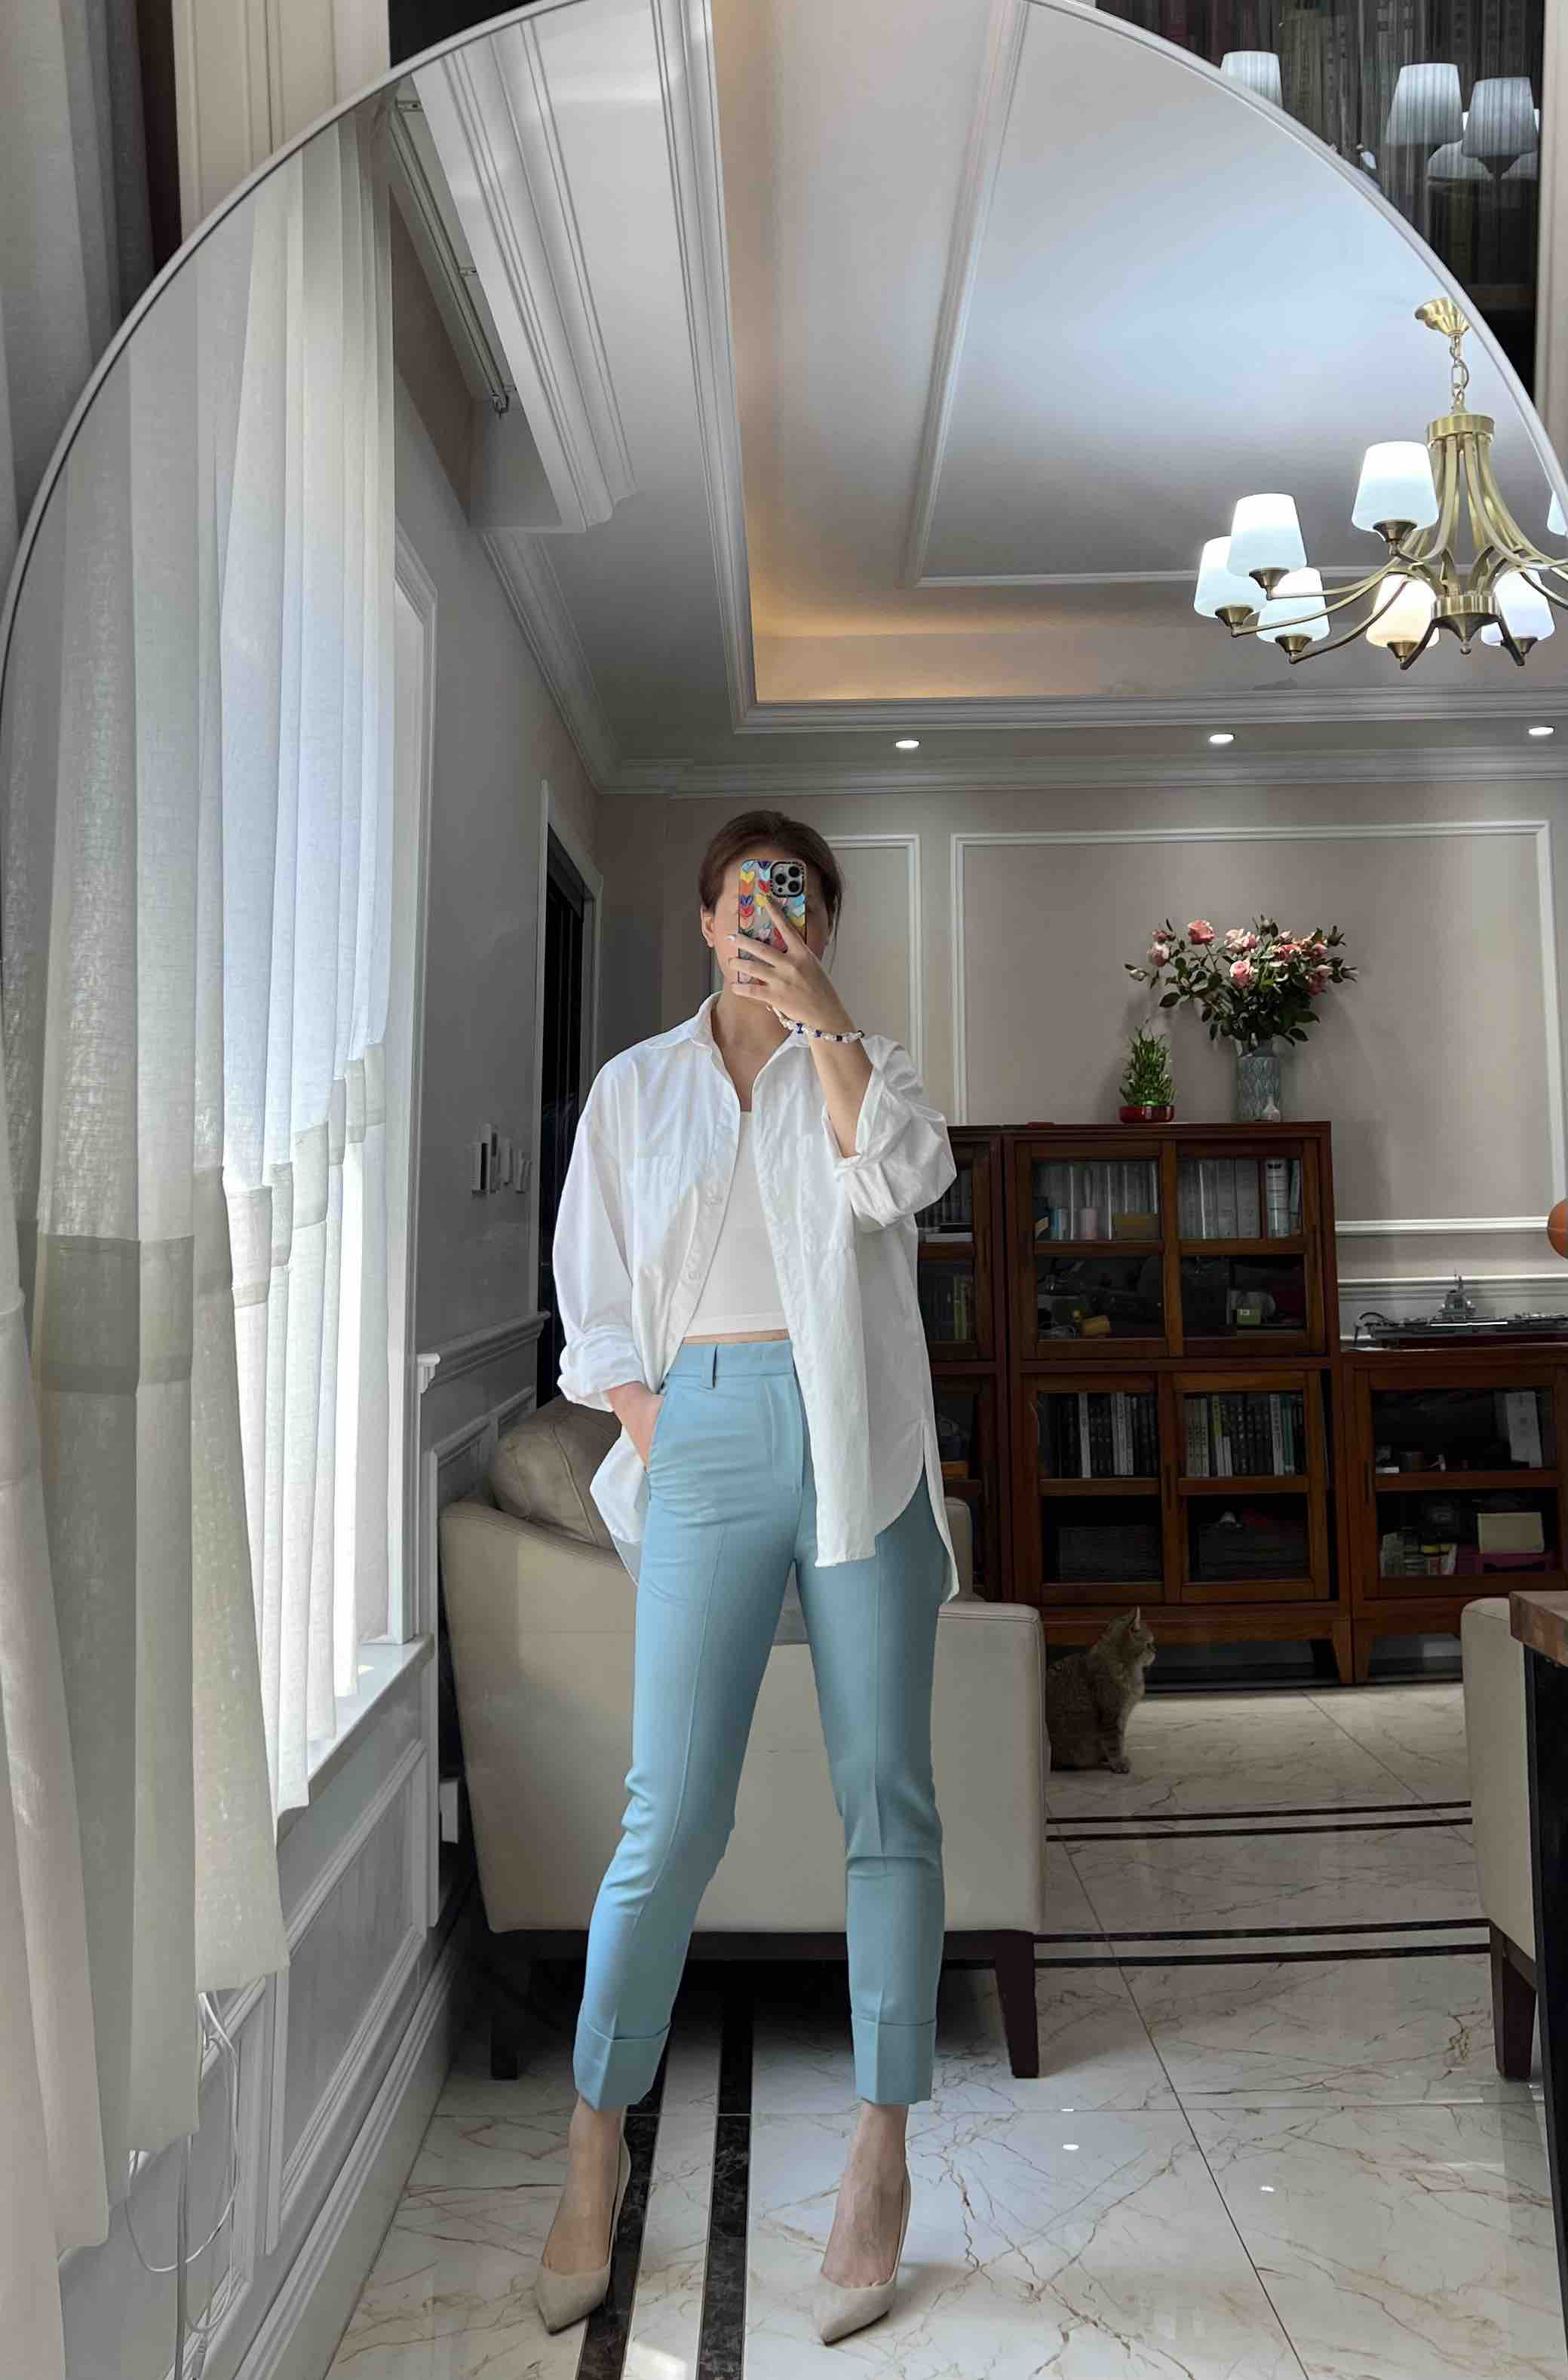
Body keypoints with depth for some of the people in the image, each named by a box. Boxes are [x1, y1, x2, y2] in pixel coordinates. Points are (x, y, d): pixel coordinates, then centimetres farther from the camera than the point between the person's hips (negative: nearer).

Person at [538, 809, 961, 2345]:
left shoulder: (863, 1063, 13)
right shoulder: (635, 1086, 13)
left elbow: (902, 1177, -10)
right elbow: (598, 1300, 10)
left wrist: (821, 1015, -11)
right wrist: (655, 1443, -2)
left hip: (858, 1443, 1)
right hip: (708, 1434, 0)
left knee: (884, 1797, 4)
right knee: (672, 1811, -2)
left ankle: (881, 2159, 17)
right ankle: (596, 2145, 18)